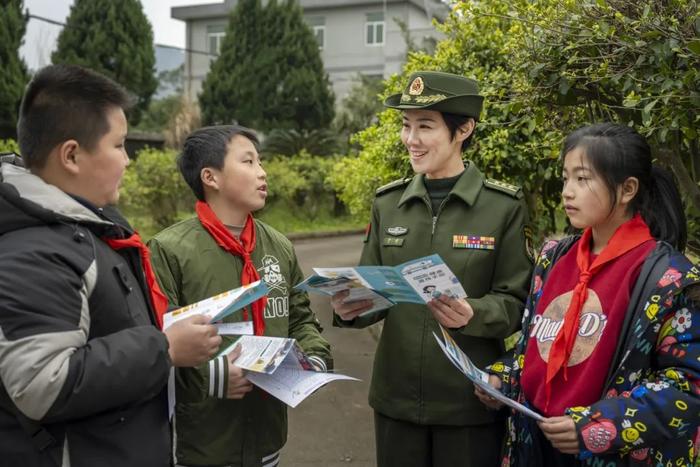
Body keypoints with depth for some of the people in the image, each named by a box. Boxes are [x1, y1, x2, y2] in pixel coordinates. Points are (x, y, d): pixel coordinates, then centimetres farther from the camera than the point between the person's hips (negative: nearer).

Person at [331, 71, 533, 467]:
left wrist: (471, 315, -26)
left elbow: (516, 303, -6)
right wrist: (351, 308, -13)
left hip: (470, 401, -3)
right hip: (396, 397, 4)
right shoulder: (388, 203, 3)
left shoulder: (505, 207, -8)